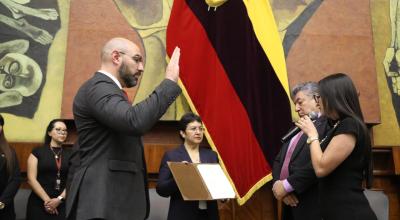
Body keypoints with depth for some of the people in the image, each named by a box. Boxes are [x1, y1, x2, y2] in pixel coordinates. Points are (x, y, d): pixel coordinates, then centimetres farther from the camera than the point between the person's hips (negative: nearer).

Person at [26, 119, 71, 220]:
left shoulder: (70, 154, 7)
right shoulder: (37, 152, 2)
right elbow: (31, 179, -4)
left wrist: (60, 199, -12)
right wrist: (47, 199, -11)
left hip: (63, 204, 1)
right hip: (39, 203, -1)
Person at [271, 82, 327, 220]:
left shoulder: (328, 124, -10)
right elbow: (278, 160, 14)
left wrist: (287, 185, -18)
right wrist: (278, 184, -5)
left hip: (311, 206, -7)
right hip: (290, 205, 8)